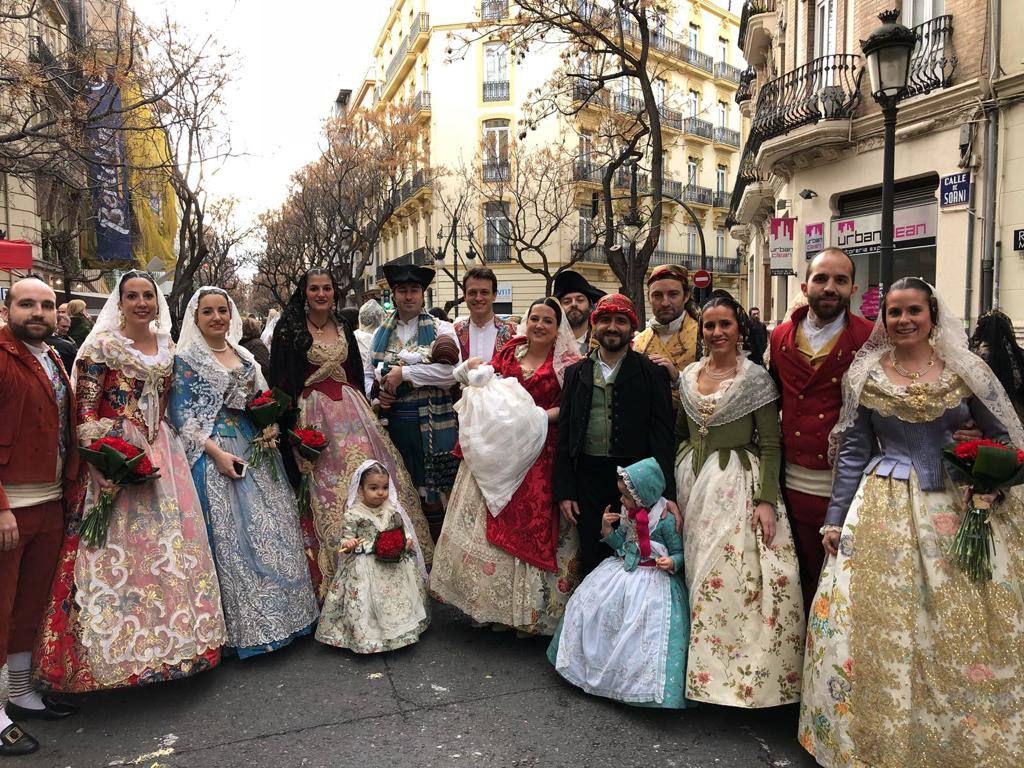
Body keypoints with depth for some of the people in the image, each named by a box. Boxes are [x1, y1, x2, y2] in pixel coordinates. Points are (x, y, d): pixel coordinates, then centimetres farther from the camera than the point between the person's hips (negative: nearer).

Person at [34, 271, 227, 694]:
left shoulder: (168, 347, 11)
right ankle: (118, 645, 12)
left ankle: (170, 639, 23)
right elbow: (85, 408, -8)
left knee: (170, 544, 8)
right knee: (116, 547, -3)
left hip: (163, 453, 5)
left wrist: (164, 445, 11)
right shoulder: (102, 347, -4)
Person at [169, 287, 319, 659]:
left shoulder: (245, 356, 13)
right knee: (231, 534, -4)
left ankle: (279, 611, 21)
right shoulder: (185, 359, -3)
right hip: (214, 453, -5)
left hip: (255, 448, 6)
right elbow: (181, 415, -9)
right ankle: (243, 625, 10)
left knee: (272, 529, 7)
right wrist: (217, 453, -18)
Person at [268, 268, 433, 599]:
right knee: (327, 490, -6)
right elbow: (282, 380, -5)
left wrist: (363, 407, 14)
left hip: (350, 408, 5)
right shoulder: (290, 329, -1)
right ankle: (331, 573, 7)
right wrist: (292, 424, -11)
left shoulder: (343, 327, 15)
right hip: (314, 414, -5)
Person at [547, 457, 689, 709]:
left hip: (653, 579, -7)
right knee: (588, 605, 5)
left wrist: (671, 562, -29)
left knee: (638, 631, -14)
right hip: (623, 571, 7)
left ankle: (643, 685, 6)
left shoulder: (666, 520, -16)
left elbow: (679, 552, -8)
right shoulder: (627, 514, 3)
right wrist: (607, 530, -5)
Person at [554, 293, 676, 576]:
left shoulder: (652, 372, 0)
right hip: (588, 477, 3)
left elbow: (662, 435, -5)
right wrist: (564, 491, 2)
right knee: (592, 561, 11)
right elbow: (564, 434, 7)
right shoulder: (576, 373, 8)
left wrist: (667, 493, -12)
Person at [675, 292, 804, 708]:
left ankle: (744, 671, 12)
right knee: (696, 572, 11)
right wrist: (677, 477, 4)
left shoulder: (756, 378, -6)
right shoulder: (689, 375, 8)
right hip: (692, 482, 5)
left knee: (733, 576, -6)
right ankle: (702, 665, 27)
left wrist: (766, 500, -15)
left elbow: (770, 444, -8)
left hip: (738, 484, -5)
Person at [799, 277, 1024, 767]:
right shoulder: (865, 376, 1)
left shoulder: (968, 371, 0)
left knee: (965, 631, 7)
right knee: (881, 625, 3)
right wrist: (836, 519, 2)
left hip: (961, 507, 1)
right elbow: (853, 453, 4)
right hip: (885, 511, 0)